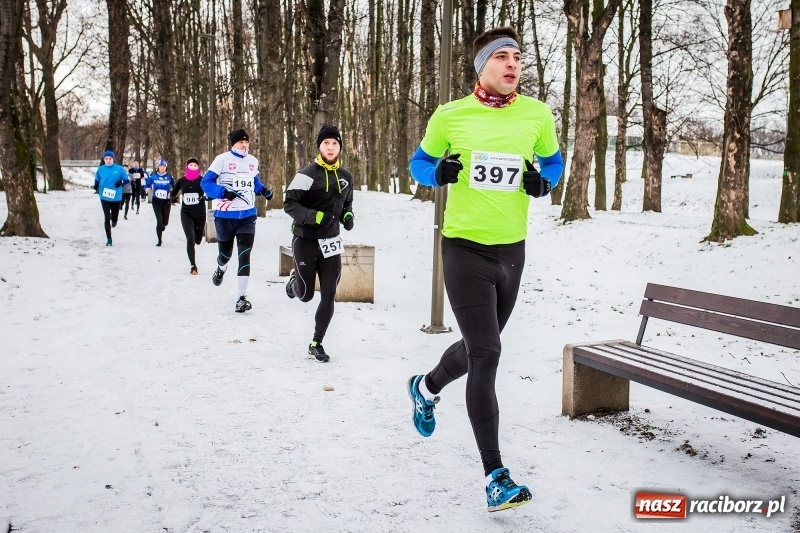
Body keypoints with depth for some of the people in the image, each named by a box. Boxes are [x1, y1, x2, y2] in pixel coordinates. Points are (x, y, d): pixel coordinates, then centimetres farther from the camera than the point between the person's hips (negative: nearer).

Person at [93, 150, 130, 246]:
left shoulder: (119, 169, -5)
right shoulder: (100, 169, 1)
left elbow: (127, 180, 0)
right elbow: (97, 180, 15)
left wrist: (121, 183, -20)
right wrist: (96, 187, -4)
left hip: (116, 197, 0)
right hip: (104, 198, 0)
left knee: (114, 216, 13)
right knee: (107, 218, -6)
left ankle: (113, 222, 53)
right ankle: (109, 239, 0)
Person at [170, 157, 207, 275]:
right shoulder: (182, 180, 2)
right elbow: (173, 193, 14)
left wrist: (205, 197, -26)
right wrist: (173, 198, -7)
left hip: (200, 214, 0)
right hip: (186, 213, 0)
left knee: (197, 240, 12)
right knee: (190, 239, -14)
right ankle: (193, 266, -6)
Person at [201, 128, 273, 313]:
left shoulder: (253, 161, 7)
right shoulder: (222, 159, -9)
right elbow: (206, 182, -9)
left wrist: (263, 190, 2)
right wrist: (224, 192, -24)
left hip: (247, 215, 2)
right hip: (225, 215, -2)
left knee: (245, 255, -10)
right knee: (225, 252, 15)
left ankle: (242, 297, -6)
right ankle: (221, 269, 53)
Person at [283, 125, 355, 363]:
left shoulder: (346, 176, 6)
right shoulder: (308, 173, -12)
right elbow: (289, 203, -14)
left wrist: (348, 217, -1)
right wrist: (314, 216, -27)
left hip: (330, 243, 4)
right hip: (305, 241, -4)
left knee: (328, 295, 0)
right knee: (305, 295, 4)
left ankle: (316, 344, 14)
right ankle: (294, 279, 41)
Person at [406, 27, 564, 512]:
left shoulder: (538, 115, 1)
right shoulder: (449, 116, -4)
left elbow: (553, 162, 17)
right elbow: (419, 164, 9)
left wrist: (543, 182, -6)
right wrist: (440, 173, -14)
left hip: (511, 250, 4)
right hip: (465, 246, -4)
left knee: (479, 348, 19)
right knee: (486, 354, -12)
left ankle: (427, 388, 52)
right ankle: (496, 476, -5)